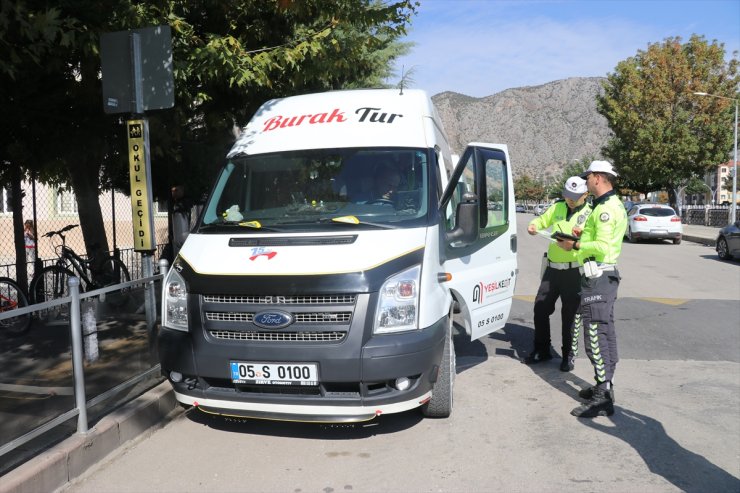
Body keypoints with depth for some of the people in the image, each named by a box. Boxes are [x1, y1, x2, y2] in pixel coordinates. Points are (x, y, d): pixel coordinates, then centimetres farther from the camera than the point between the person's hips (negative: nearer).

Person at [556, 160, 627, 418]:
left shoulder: (606, 208, -16)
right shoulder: (613, 204, 17)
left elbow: (602, 247, -24)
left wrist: (575, 245, -13)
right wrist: (582, 238, 9)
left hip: (597, 276, -11)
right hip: (606, 274, 11)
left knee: (596, 336, -9)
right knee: (605, 333, 17)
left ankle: (603, 399, -6)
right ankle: (604, 386, 28)